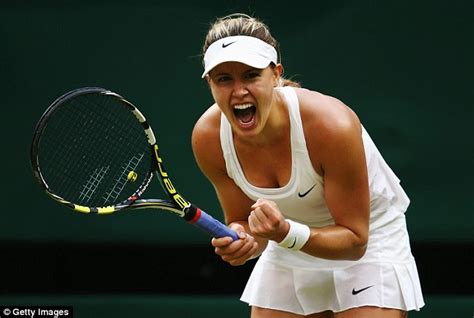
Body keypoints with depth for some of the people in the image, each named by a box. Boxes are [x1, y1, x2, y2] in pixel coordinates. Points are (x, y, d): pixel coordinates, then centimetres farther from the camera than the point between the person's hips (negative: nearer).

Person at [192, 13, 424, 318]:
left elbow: (355, 240, -24)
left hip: (369, 248, -4)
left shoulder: (332, 126, -32)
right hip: (289, 248, 4)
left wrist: (286, 233, -40)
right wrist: (241, 239, -28)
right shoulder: (209, 136, -19)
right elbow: (243, 221, -4)